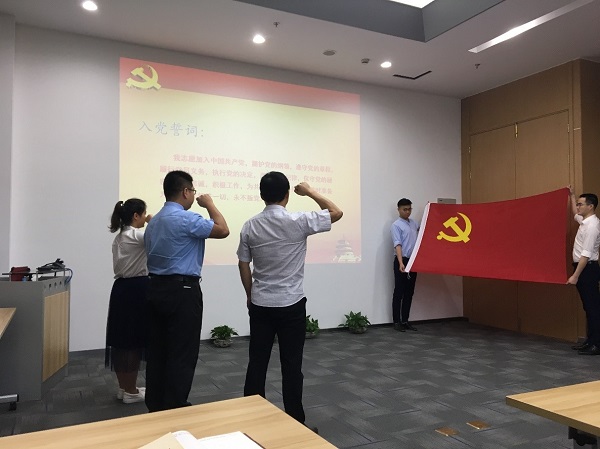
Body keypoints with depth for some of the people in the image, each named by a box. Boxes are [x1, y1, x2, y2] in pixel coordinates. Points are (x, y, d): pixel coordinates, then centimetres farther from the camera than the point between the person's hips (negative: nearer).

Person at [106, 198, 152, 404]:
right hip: (136, 289, -9)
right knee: (134, 341, 0)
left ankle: (123, 388, 24)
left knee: (122, 340, 13)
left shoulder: (119, 237, 15)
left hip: (121, 288, 9)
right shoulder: (136, 235, -13)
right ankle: (131, 391, 10)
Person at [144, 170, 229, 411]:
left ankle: (155, 406, 22)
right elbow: (223, 230, -16)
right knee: (182, 353, 0)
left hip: (156, 288, 9)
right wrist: (209, 204, -2)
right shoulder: (185, 218, -16)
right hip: (181, 290, -9)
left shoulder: (154, 221, 14)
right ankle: (173, 408, 7)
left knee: (157, 350, 13)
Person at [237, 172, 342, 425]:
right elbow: (336, 213, -3)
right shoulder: (298, 222, -14)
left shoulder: (250, 226, -1)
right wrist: (310, 192, 6)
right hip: (291, 305, -4)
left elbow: (243, 265, 6)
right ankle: (295, 421, 16)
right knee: (291, 365, 5)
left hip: (260, 305, 4)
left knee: (257, 363, 11)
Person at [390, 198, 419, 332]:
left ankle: (405, 321, 18)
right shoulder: (396, 225, -8)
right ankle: (397, 322, 7)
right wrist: (401, 263, -29)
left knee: (409, 292, 10)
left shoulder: (414, 223, 12)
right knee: (399, 292, 0)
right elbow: (397, 245, -18)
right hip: (402, 261, -7)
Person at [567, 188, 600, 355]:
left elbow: (586, 254, -23)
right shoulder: (585, 220, 10)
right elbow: (576, 214, 37)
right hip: (584, 268, 10)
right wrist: (572, 195, 40)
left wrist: (575, 276, -24)